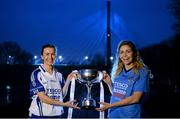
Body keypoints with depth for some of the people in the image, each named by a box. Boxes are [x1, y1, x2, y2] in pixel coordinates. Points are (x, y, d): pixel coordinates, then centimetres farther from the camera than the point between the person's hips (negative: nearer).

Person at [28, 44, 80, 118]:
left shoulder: (58, 75, 8)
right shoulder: (36, 74, -8)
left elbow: (62, 94, 6)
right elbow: (42, 97, -15)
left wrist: (68, 80, -7)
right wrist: (64, 104, -19)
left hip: (56, 114, 5)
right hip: (38, 114, -5)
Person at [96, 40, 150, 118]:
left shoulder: (142, 72, -9)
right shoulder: (117, 71, 6)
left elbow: (135, 98, -15)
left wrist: (110, 105, -15)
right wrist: (109, 82, -3)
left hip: (130, 115, -4)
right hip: (113, 114, 4)